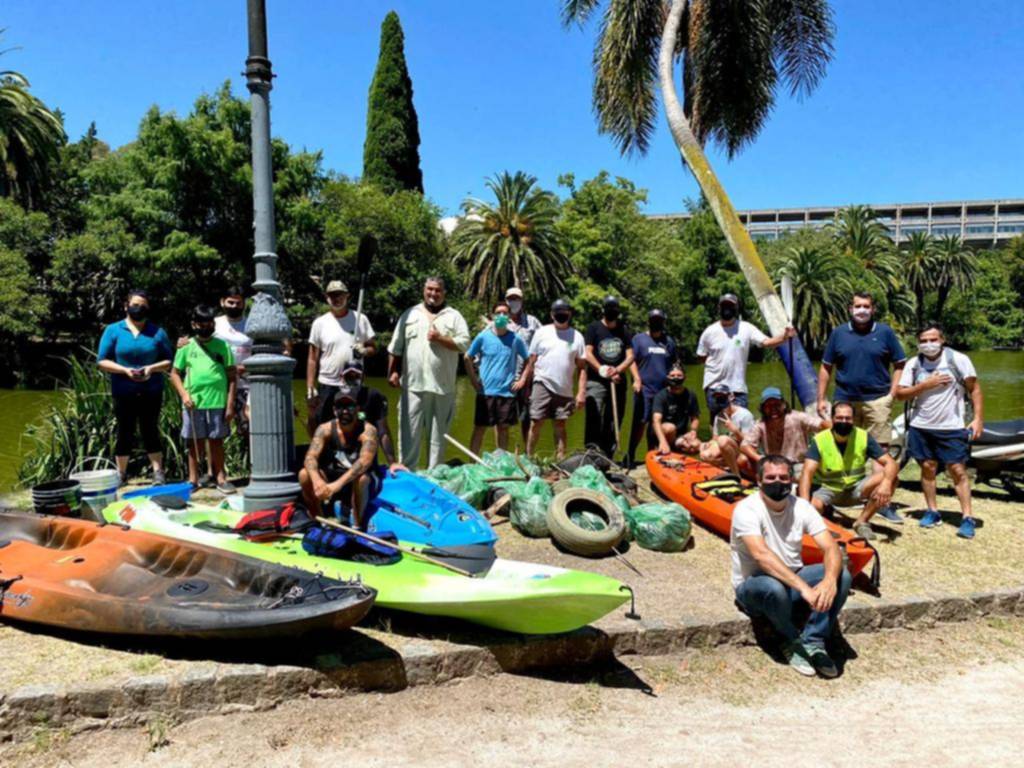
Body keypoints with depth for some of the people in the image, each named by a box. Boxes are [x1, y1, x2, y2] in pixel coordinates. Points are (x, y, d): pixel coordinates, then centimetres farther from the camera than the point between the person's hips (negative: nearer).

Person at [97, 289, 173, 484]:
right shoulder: (113, 330, 2)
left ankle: (158, 473, 6)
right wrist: (125, 370, -16)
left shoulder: (157, 332, 4)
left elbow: (169, 361, 4)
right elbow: (102, 361, -1)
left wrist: (152, 368, -15)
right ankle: (121, 474, 20)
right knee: (125, 432, 8)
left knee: (150, 431, 3)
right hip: (123, 392, 0)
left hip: (151, 392, 0)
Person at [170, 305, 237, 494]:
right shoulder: (187, 347, 6)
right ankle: (194, 479, 16)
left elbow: (231, 376, 3)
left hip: (217, 403, -1)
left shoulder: (222, 345, 4)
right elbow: (175, 373, 9)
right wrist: (184, 394, -7)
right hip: (194, 404, 1)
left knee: (217, 441, 6)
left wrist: (230, 404, -2)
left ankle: (220, 477, 13)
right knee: (195, 442, 8)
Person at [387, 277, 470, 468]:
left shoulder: (454, 316, 7)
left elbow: (464, 344, -3)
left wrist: (440, 338, -13)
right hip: (413, 384, 1)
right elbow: (396, 348, 11)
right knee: (409, 431, 1)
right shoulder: (409, 314, 12)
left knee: (438, 433, 6)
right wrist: (393, 372, 3)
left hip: (442, 386, -1)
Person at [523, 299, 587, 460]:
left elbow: (582, 367, 4)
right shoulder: (541, 333, 5)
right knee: (536, 423, -4)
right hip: (542, 385, -1)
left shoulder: (577, 336, 7)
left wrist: (582, 392, -3)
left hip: (565, 390, 2)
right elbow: (531, 362, 5)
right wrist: (523, 383, -3)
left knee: (560, 425, 7)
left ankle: (561, 461, 11)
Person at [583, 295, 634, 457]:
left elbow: (630, 356, 8)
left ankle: (607, 458, 13)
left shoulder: (624, 330, 15)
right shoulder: (593, 328, 5)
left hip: (618, 383, 4)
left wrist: (617, 369, -10)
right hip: (596, 382, -4)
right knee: (594, 421, -12)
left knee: (614, 422, 6)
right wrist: (602, 370, -14)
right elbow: (587, 354, -3)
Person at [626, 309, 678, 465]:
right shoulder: (639, 339, 6)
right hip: (645, 389, -4)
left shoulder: (669, 341, 17)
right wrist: (636, 379, -14)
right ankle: (630, 455, 3)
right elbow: (632, 360, -1)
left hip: (664, 390, 4)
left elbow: (675, 363, 21)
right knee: (640, 422, -7)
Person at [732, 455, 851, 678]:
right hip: (753, 588, -5)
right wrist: (803, 587, -44)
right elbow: (761, 555, -35)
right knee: (774, 587, -39)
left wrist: (830, 580, -36)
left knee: (842, 575, -19)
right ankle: (792, 643, -9)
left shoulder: (801, 506, -4)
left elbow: (831, 548, -14)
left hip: (792, 581, 5)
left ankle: (813, 643, -10)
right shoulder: (747, 509, -21)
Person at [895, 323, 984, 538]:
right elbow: (899, 394, 1)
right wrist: (925, 385, -13)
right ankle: (932, 511, 21)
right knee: (928, 468, 9)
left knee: (958, 470, -4)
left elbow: (974, 389, -2)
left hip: (952, 427, -3)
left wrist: (978, 418, -9)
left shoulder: (958, 359, -4)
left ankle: (967, 518, 2)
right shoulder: (913, 364, 3)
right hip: (921, 426, 3)